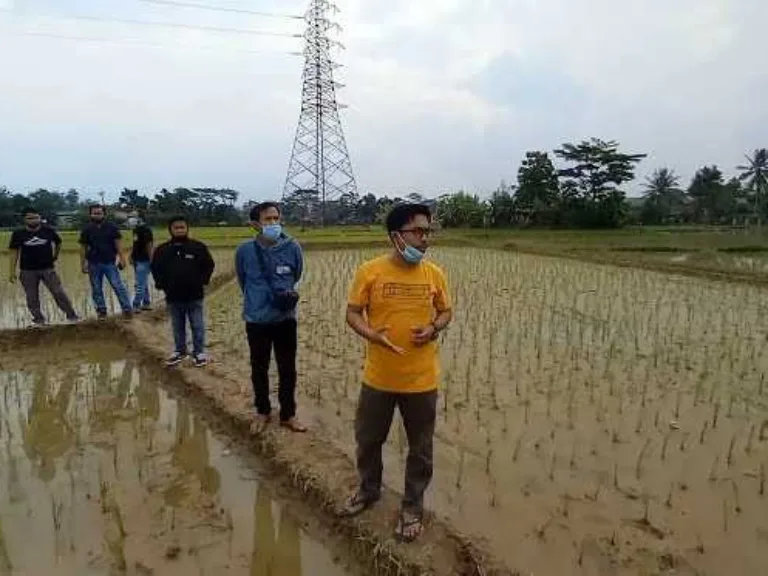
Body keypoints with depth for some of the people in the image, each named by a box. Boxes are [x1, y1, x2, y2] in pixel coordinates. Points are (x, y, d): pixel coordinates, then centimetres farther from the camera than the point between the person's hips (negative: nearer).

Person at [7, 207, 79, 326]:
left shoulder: (49, 231, -2)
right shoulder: (18, 234, -2)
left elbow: (58, 243, 18)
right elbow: (14, 253, 0)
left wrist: (55, 256, 20)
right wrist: (12, 272, -3)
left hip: (48, 269, -1)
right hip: (28, 271, 1)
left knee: (59, 293, -5)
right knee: (32, 298, 7)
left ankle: (72, 316, 1)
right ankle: (38, 319, 20)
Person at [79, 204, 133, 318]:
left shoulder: (112, 227, 0)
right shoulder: (87, 230, 4)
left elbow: (118, 244, -1)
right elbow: (83, 248, 6)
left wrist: (122, 259, -9)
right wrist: (83, 264, 4)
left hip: (110, 262, -2)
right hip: (94, 264, 2)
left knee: (118, 286, -7)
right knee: (96, 289, 8)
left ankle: (127, 309, -6)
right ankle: (101, 311, 18)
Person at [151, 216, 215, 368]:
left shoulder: (198, 247, -5)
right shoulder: (162, 249, 1)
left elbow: (209, 265, 2)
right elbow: (155, 268, 13)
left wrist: (201, 281, -6)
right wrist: (161, 284, 3)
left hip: (195, 296, -2)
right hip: (173, 297, 2)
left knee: (197, 326, 6)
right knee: (177, 327, 15)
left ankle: (199, 352, 16)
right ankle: (179, 351, 28)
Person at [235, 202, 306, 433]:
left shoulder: (292, 247, -11)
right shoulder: (245, 250, -11)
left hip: (286, 319, 0)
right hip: (256, 320, 0)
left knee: (287, 369, 10)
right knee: (259, 369, 15)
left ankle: (288, 414, 26)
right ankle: (263, 412, 34)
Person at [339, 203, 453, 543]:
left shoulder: (434, 274, -3)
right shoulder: (370, 271, -9)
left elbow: (446, 312, 8)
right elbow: (352, 313, -4)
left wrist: (433, 329, -13)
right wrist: (371, 334, -22)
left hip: (421, 380, 1)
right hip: (378, 377, 0)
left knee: (420, 449, 13)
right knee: (368, 439, 18)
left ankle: (412, 507, 35)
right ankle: (369, 490, 45)